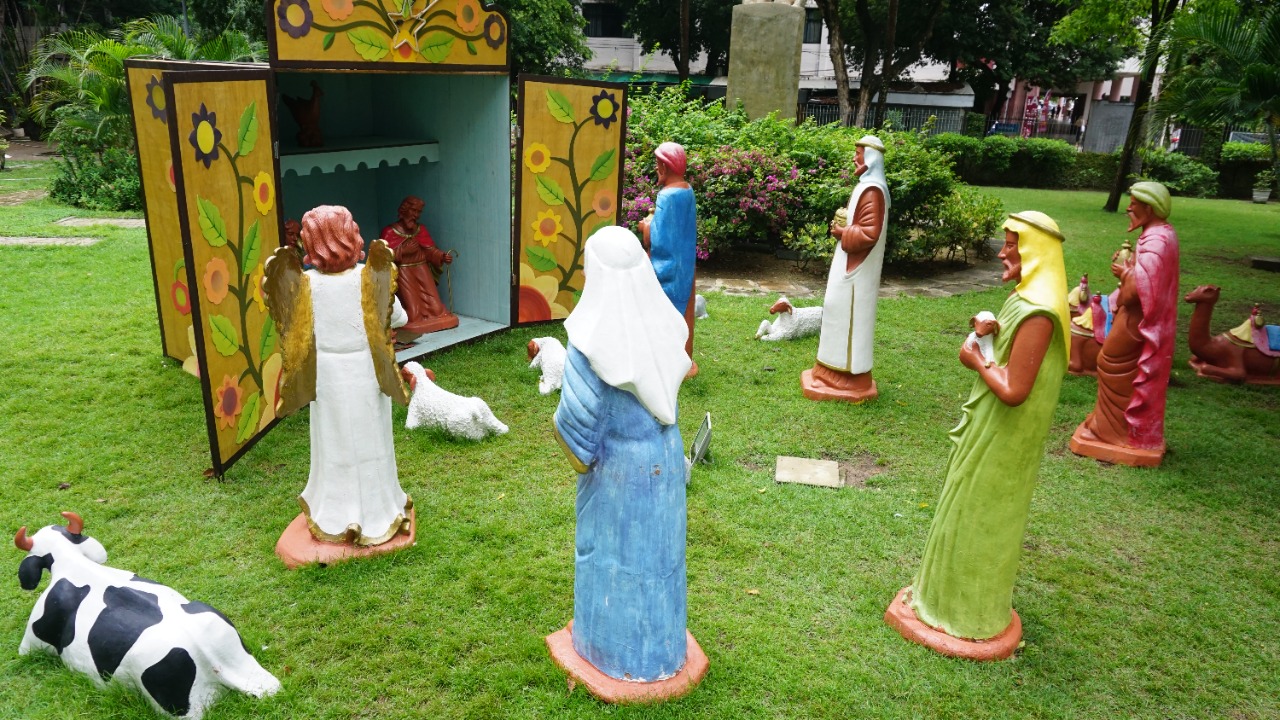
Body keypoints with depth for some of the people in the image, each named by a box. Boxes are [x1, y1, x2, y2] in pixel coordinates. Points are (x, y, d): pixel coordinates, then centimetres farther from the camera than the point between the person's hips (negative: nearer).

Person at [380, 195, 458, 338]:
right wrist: (403, 250, -22)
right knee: (411, 306, -7)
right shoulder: (389, 231, -6)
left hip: (422, 270, 4)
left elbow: (430, 249, 4)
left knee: (432, 302, 3)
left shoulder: (421, 229, 8)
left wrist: (442, 256, -15)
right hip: (403, 273, -4)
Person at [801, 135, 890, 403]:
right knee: (842, 316, 16)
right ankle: (841, 371, 25)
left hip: (856, 270, -10)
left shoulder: (872, 191, -20)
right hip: (851, 265, 10)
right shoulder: (867, 186, 12)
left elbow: (869, 235, -26)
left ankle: (852, 379, 5)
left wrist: (842, 232, -13)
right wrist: (844, 226, 4)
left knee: (849, 318, -4)